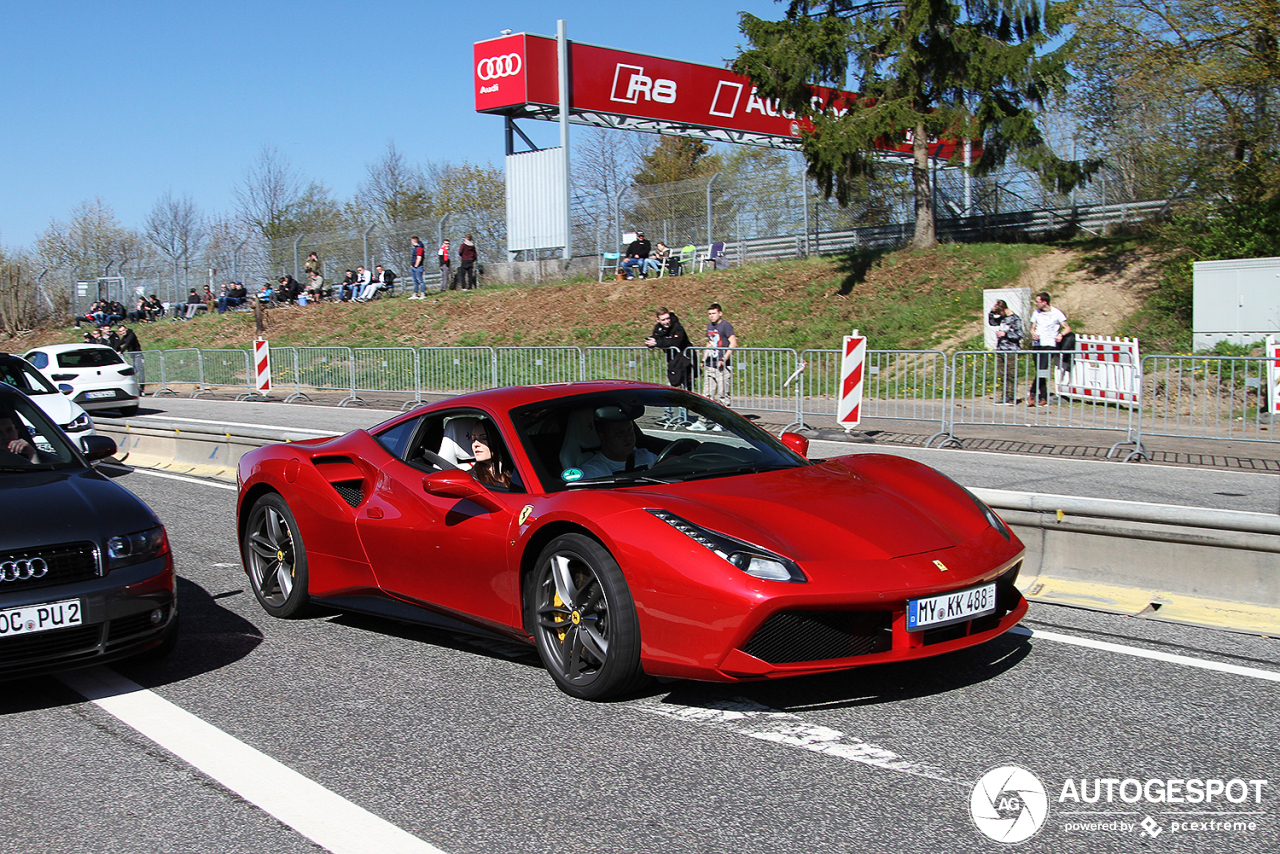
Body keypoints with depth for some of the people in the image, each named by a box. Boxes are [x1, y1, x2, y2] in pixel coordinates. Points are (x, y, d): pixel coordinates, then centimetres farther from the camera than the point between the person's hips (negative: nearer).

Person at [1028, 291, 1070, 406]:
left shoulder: (1057, 313, -2)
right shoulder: (1036, 312, 12)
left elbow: (1067, 327, 1)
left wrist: (1061, 334, -19)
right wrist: (1033, 333, -5)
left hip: (1049, 344, -5)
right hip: (1037, 344, 5)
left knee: (1042, 370, -17)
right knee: (1039, 371, 0)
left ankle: (1032, 392, -4)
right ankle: (1043, 397, 4)